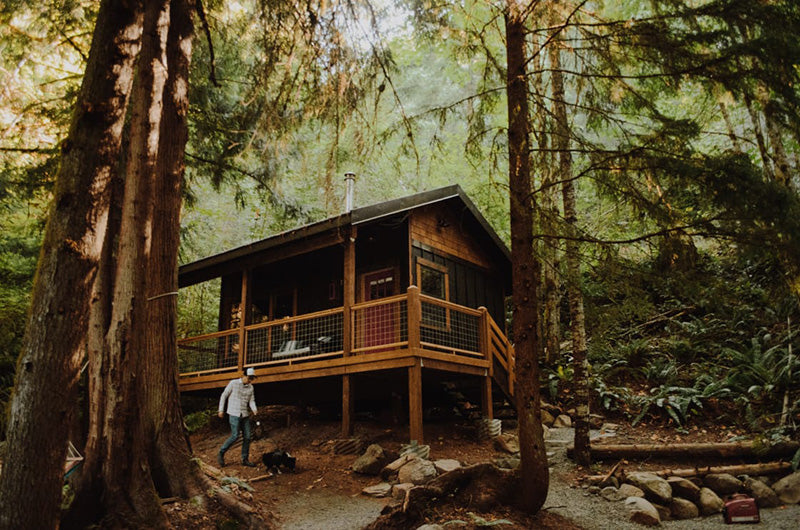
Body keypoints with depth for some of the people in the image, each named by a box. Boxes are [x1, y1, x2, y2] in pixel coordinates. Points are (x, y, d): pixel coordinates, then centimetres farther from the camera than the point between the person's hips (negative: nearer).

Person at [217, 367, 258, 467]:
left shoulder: (251, 387, 6)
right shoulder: (233, 383, -6)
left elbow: (251, 401, 7)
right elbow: (224, 396, 1)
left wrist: (254, 409, -14)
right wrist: (221, 410, -1)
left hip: (245, 415, 5)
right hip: (234, 414, -5)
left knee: (247, 436, 2)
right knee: (235, 436, -11)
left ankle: (245, 459, 11)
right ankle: (221, 454, 8)